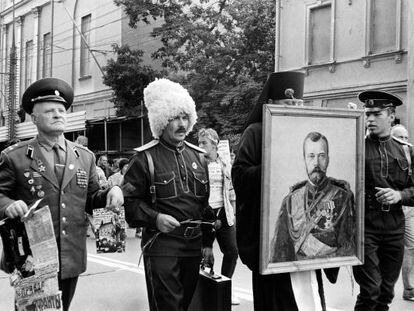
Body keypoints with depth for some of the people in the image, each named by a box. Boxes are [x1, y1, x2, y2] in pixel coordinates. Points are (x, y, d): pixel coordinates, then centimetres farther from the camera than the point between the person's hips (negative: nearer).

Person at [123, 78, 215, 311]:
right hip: (161, 247, -5)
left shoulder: (198, 156, 12)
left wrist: (208, 243, 13)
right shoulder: (145, 158, -5)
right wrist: (154, 218, -21)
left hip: (194, 246, 6)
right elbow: (129, 202, -7)